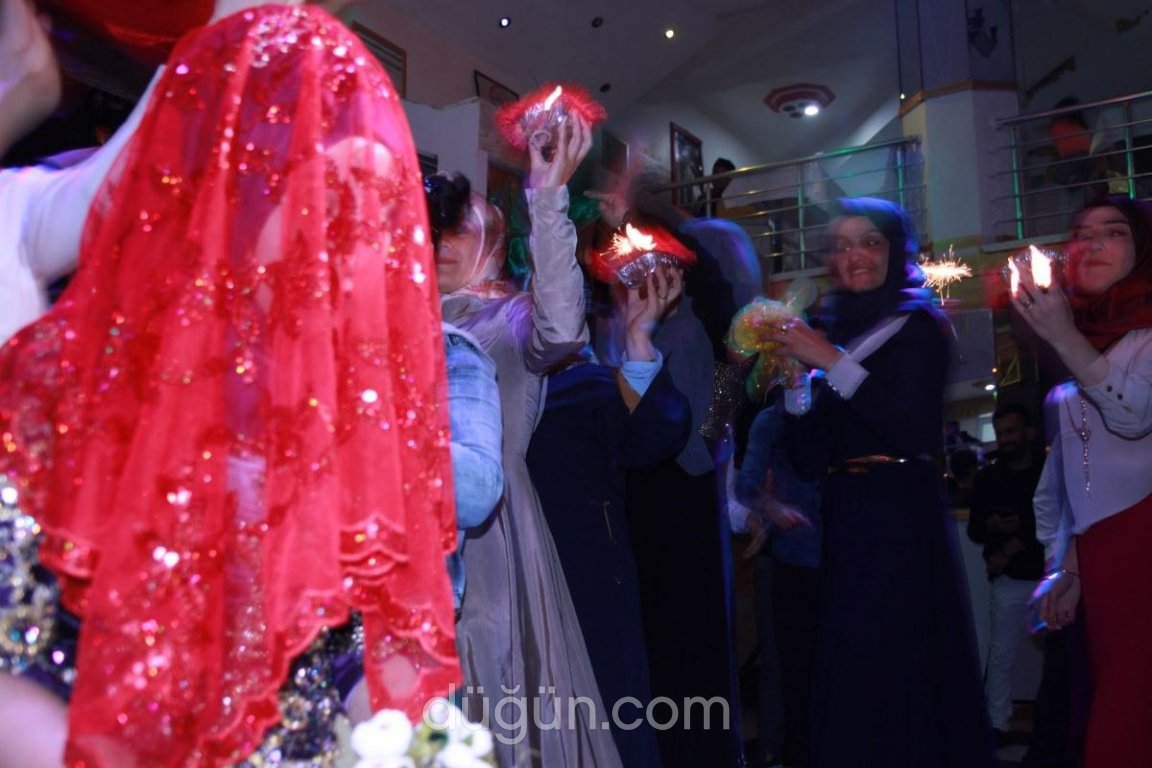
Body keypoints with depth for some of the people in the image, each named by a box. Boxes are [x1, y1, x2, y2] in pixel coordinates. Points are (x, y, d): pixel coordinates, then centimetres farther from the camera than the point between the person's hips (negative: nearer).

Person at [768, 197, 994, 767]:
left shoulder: (916, 325, -2)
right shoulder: (832, 332, 12)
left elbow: (915, 430, -17)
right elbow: (812, 459, 9)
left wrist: (834, 364, -17)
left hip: (903, 522, -5)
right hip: (845, 524, 5)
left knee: (898, 672, -2)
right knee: (849, 682, 10)